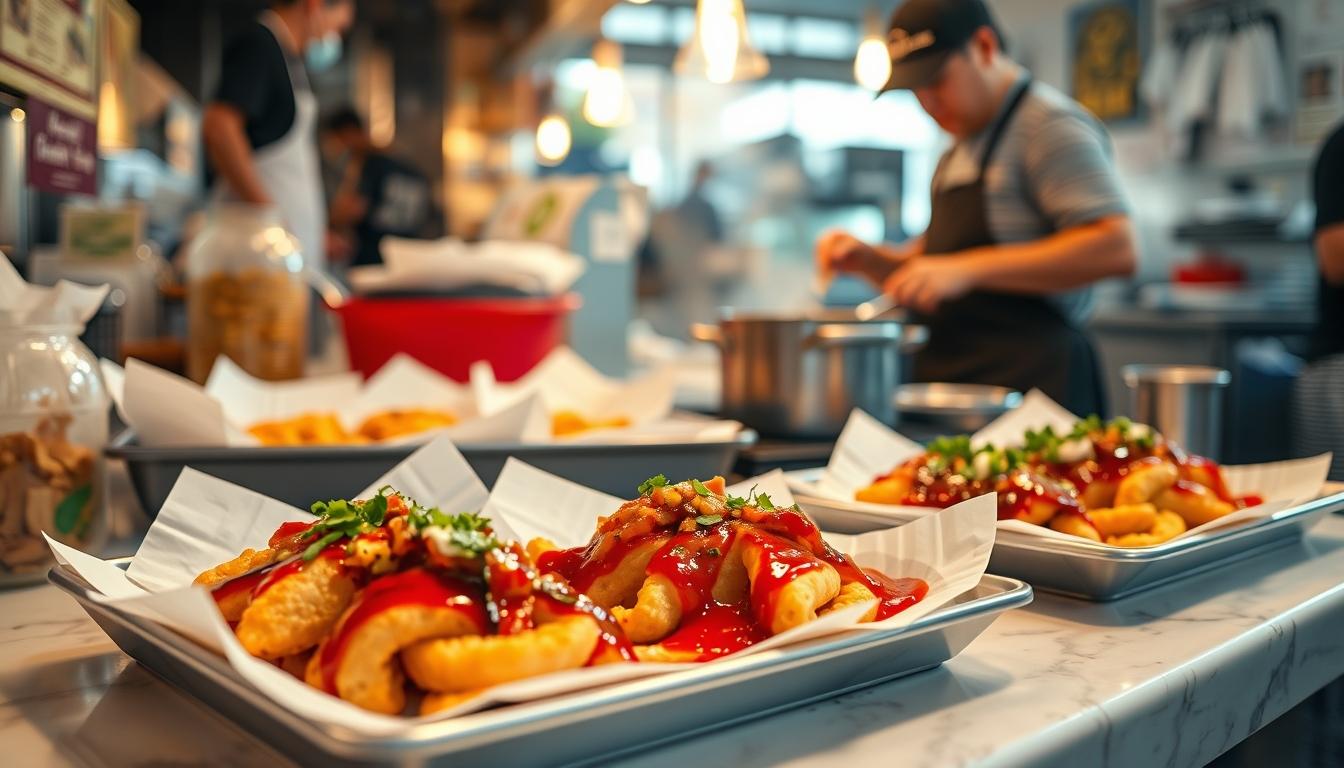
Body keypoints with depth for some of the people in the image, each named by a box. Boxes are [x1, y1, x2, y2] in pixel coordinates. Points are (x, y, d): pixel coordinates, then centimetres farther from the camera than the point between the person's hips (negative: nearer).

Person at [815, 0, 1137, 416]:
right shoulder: (959, 151, 21)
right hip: (950, 379, 7)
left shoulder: (1050, 124, -7)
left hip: (1029, 378, -7)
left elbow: (1115, 248, -18)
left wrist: (966, 269, -21)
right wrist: (869, 260, 7)